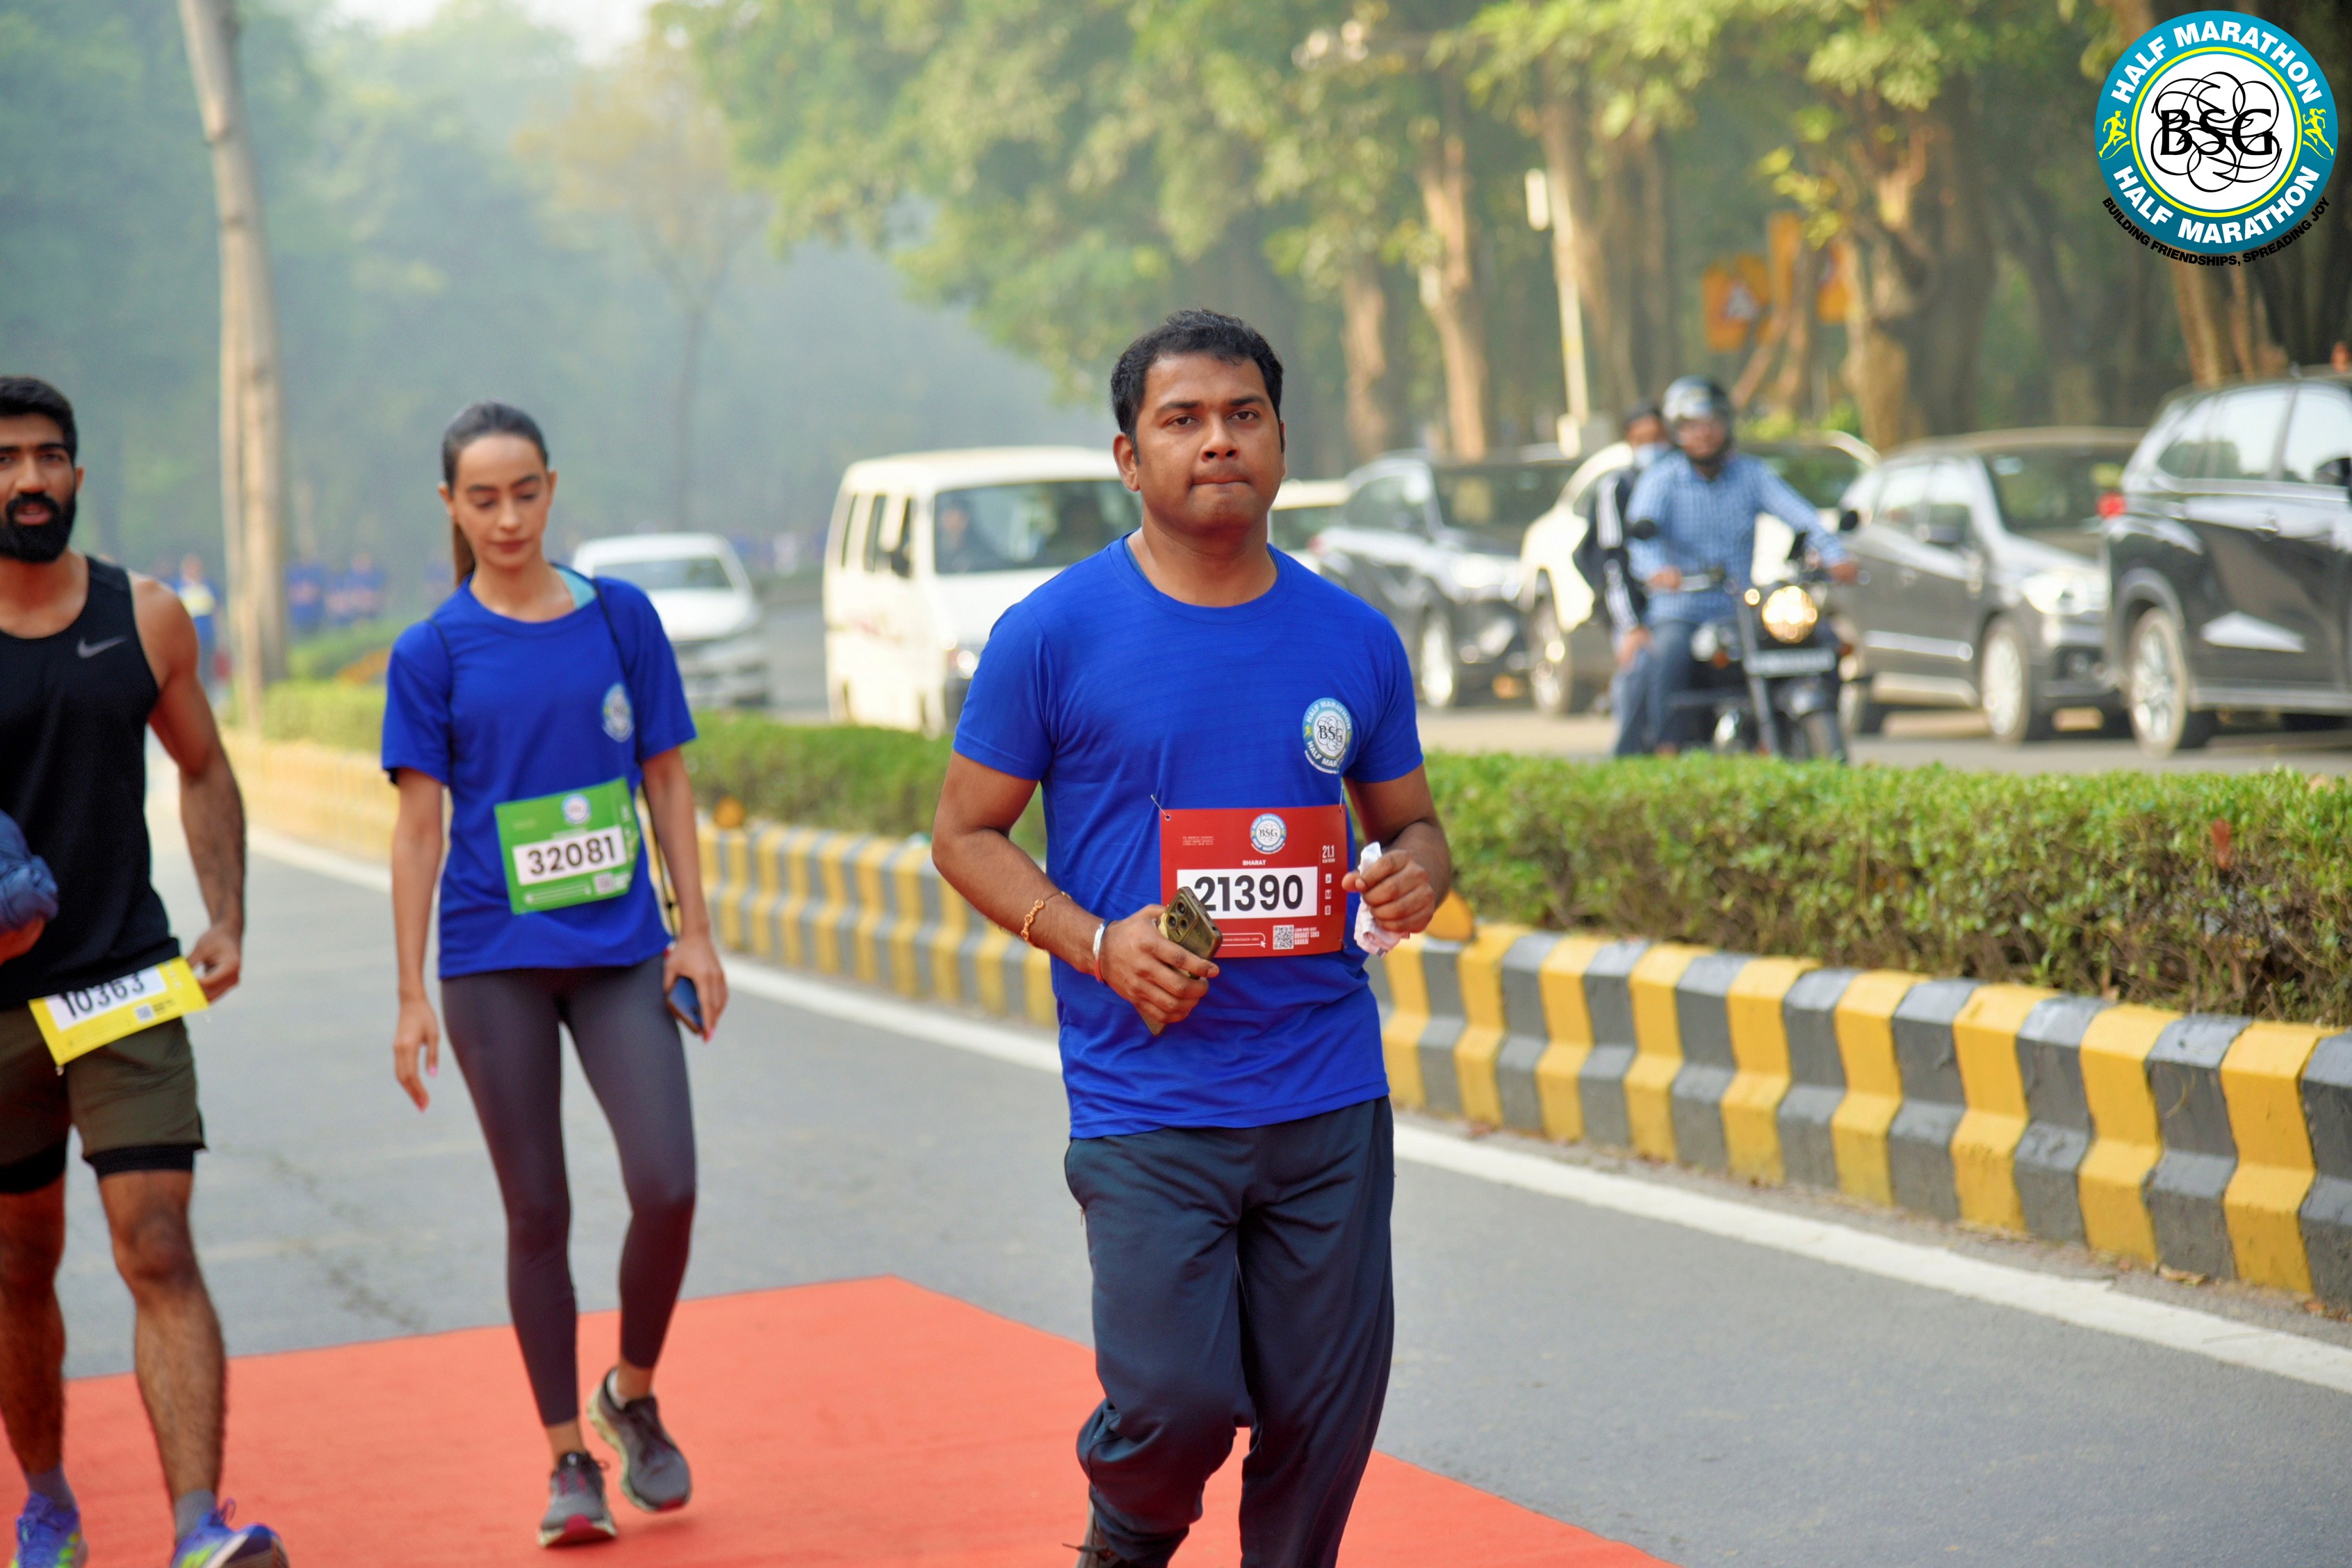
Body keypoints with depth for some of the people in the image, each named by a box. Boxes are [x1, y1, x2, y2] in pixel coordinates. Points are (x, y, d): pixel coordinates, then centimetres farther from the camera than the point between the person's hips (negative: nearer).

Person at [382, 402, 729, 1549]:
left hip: (621, 950, 1)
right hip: (495, 959, -1)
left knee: (666, 1188, -11)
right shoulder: (433, 651, 0)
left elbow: (666, 780, 8)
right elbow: (419, 825, 0)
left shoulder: (621, 618, 4)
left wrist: (695, 932, 3)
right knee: (538, 1213, 4)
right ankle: (568, 1461, 16)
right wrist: (412, 998, -3)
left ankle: (633, 1395, 16)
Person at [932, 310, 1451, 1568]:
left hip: (1331, 1098, 3)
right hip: (1144, 1102, -3)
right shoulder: (1055, 635, -3)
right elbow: (966, 831, 3)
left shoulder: (1354, 641, 7)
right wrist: (1095, 944, -13)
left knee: (1325, 1415, 4)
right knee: (1179, 1402, -9)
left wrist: (1415, 875, -6)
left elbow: (1409, 818, 18)